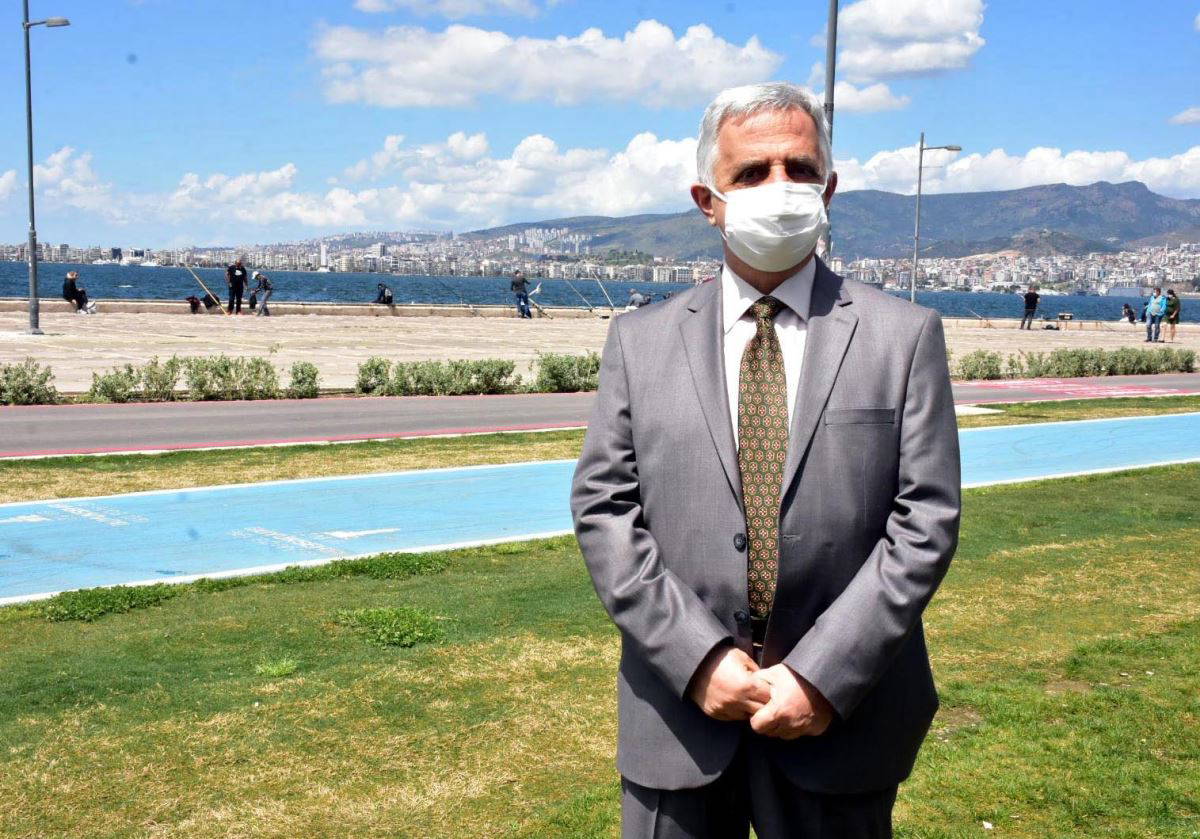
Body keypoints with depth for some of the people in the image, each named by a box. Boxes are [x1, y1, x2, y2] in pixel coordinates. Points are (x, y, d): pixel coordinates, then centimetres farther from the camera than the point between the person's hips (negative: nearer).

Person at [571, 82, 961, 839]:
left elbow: (926, 520, -5)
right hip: (678, 710, 1)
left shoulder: (904, 335, 0)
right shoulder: (640, 341, 3)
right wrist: (698, 659, -11)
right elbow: (603, 510, -1)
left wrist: (823, 675, -12)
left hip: (841, 715, 0)